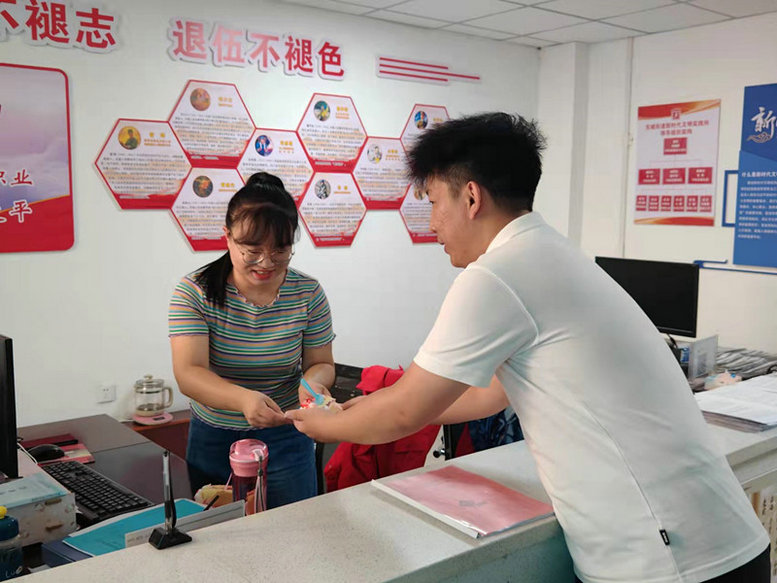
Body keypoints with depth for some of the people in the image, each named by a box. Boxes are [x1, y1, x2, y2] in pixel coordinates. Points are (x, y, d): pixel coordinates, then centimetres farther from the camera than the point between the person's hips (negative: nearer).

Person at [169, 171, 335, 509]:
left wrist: (313, 381, -25)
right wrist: (243, 398, -40)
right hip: (212, 439, 0)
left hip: (285, 440, 0)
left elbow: (321, 363, 0)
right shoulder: (194, 291, -13)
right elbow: (188, 373, -21)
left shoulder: (308, 294, -9)